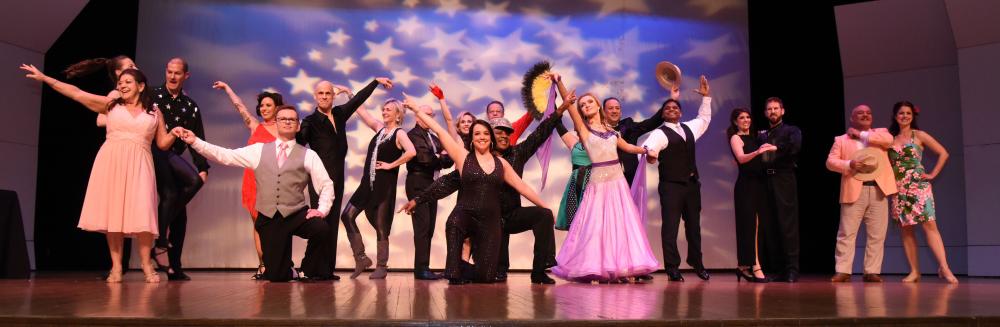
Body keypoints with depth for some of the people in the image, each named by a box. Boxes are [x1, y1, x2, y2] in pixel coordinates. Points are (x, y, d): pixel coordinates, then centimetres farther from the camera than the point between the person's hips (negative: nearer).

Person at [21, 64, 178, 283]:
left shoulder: (154, 112, 12)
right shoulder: (110, 105, 13)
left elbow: (163, 143, 12)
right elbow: (77, 94, 11)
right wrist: (45, 78, 7)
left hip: (138, 165, -1)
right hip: (111, 163, 1)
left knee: (141, 214, -12)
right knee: (113, 213, -3)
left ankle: (147, 267, -7)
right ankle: (116, 267, 0)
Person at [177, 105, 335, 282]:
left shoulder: (308, 155, 5)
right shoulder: (258, 150, 11)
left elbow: (326, 185, 3)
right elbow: (225, 155, 8)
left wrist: (322, 209, -11)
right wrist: (195, 141, 0)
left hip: (297, 214, -1)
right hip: (268, 218, 1)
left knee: (321, 229, -32)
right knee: (275, 276, -5)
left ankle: (312, 272, -3)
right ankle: (285, 270, 35)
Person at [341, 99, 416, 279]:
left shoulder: (399, 133, -7)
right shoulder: (379, 128, 13)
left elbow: (412, 152, -26)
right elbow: (361, 112, 18)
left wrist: (391, 165, -19)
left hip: (385, 185, -7)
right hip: (368, 183, 7)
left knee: (381, 225, -1)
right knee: (347, 215, -2)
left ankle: (382, 267, 11)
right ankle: (361, 258, 7)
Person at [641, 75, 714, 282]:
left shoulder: (689, 128, 16)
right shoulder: (660, 133, -6)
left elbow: (704, 118, 34)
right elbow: (648, 147, -24)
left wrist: (705, 97, 28)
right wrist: (650, 153, -47)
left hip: (692, 184, 6)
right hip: (671, 185, -6)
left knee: (694, 225, 14)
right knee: (670, 226, -5)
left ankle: (697, 263, 28)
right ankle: (672, 268, 1)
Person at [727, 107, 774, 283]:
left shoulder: (754, 138, 18)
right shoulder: (736, 138, -1)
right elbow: (741, 158, -19)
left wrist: (772, 148, -1)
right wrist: (757, 151, -35)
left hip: (759, 185, 7)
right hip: (745, 185, -7)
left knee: (756, 225, 6)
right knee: (749, 225, -10)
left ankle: (744, 265, 13)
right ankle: (755, 267, -12)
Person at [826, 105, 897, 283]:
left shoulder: (880, 132, 17)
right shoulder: (842, 139, 13)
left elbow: (888, 140, -7)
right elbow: (830, 162, 3)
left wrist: (861, 134, -2)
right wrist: (850, 164, -15)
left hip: (878, 190, 1)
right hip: (854, 190, -1)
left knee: (877, 235, 1)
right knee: (847, 233, -4)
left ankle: (872, 272, 7)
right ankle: (843, 271, -2)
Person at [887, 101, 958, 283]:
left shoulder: (919, 135, 4)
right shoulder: (891, 138, 13)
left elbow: (943, 153, 3)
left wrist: (932, 174, -2)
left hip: (918, 186, -3)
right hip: (899, 189, 3)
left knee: (929, 225, -14)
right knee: (906, 230, 2)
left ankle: (944, 268, -18)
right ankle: (914, 272, 4)